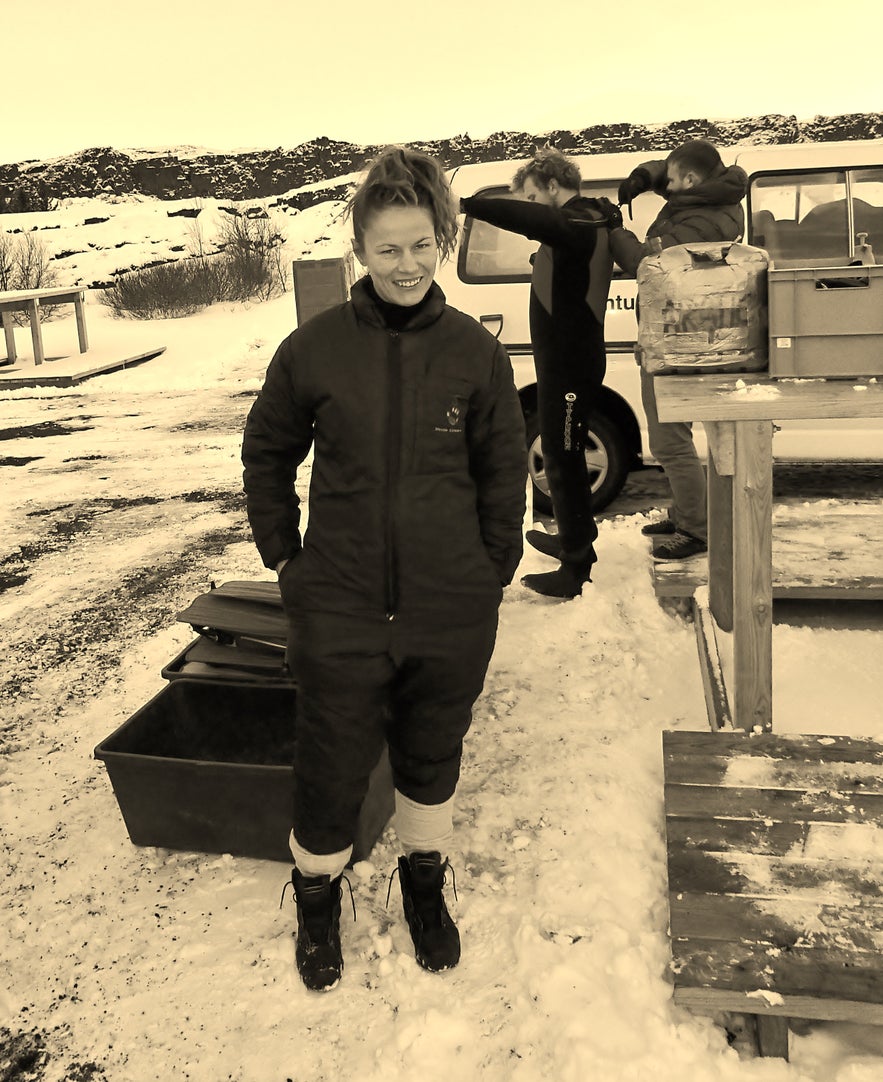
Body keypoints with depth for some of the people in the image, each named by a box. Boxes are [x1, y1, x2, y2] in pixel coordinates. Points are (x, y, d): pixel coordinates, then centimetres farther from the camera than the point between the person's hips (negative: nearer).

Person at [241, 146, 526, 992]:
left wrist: (491, 571, 3)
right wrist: (284, 555, 4)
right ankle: (317, 897, 39)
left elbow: (503, 472, 5)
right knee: (331, 770, 10)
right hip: (339, 611, -1)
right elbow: (266, 454, 7)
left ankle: (424, 881, 46)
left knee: (432, 759, 19)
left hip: (450, 612, 1)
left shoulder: (476, 353, -4)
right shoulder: (314, 348, -6)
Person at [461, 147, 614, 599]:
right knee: (566, 455, 22)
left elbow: (531, 219, -41)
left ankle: (577, 566, 3)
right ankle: (575, 537, 39)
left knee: (562, 460, -5)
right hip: (570, 359, 11)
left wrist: (466, 204, -48)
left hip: (569, 365, -11)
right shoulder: (586, 222, 14)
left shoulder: (576, 224, -20)